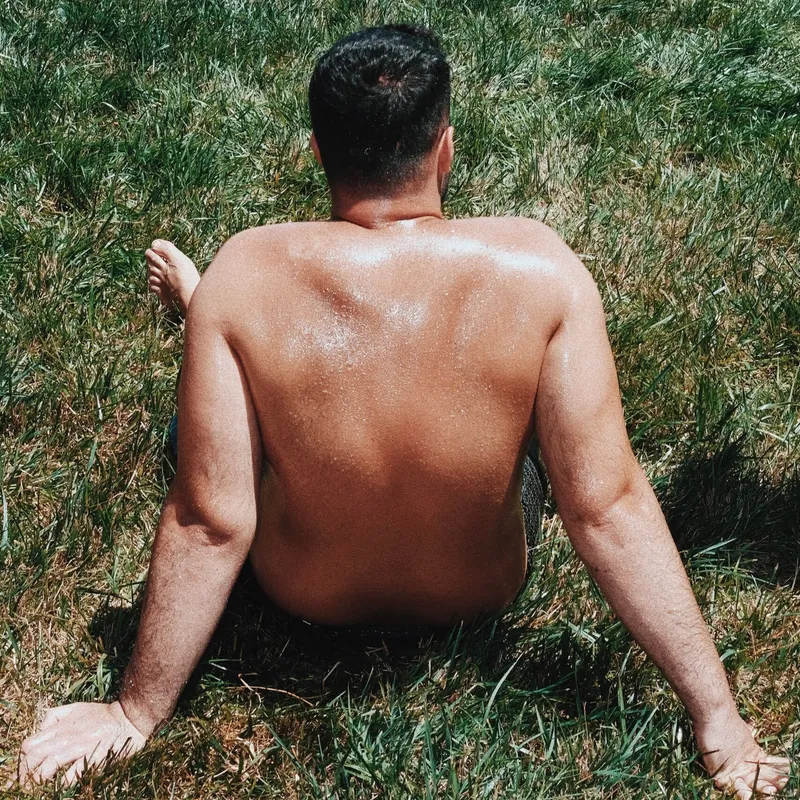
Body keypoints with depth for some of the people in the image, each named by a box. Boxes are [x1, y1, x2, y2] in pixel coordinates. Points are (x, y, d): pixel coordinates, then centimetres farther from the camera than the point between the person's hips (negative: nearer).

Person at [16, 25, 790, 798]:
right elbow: (607, 509, -27)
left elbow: (210, 523, -24)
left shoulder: (246, 276, -28)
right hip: (479, 594, 2)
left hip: (304, 595, -1)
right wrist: (719, 722, -19)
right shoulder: (539, 271, -27)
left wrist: (136, 712, -11)